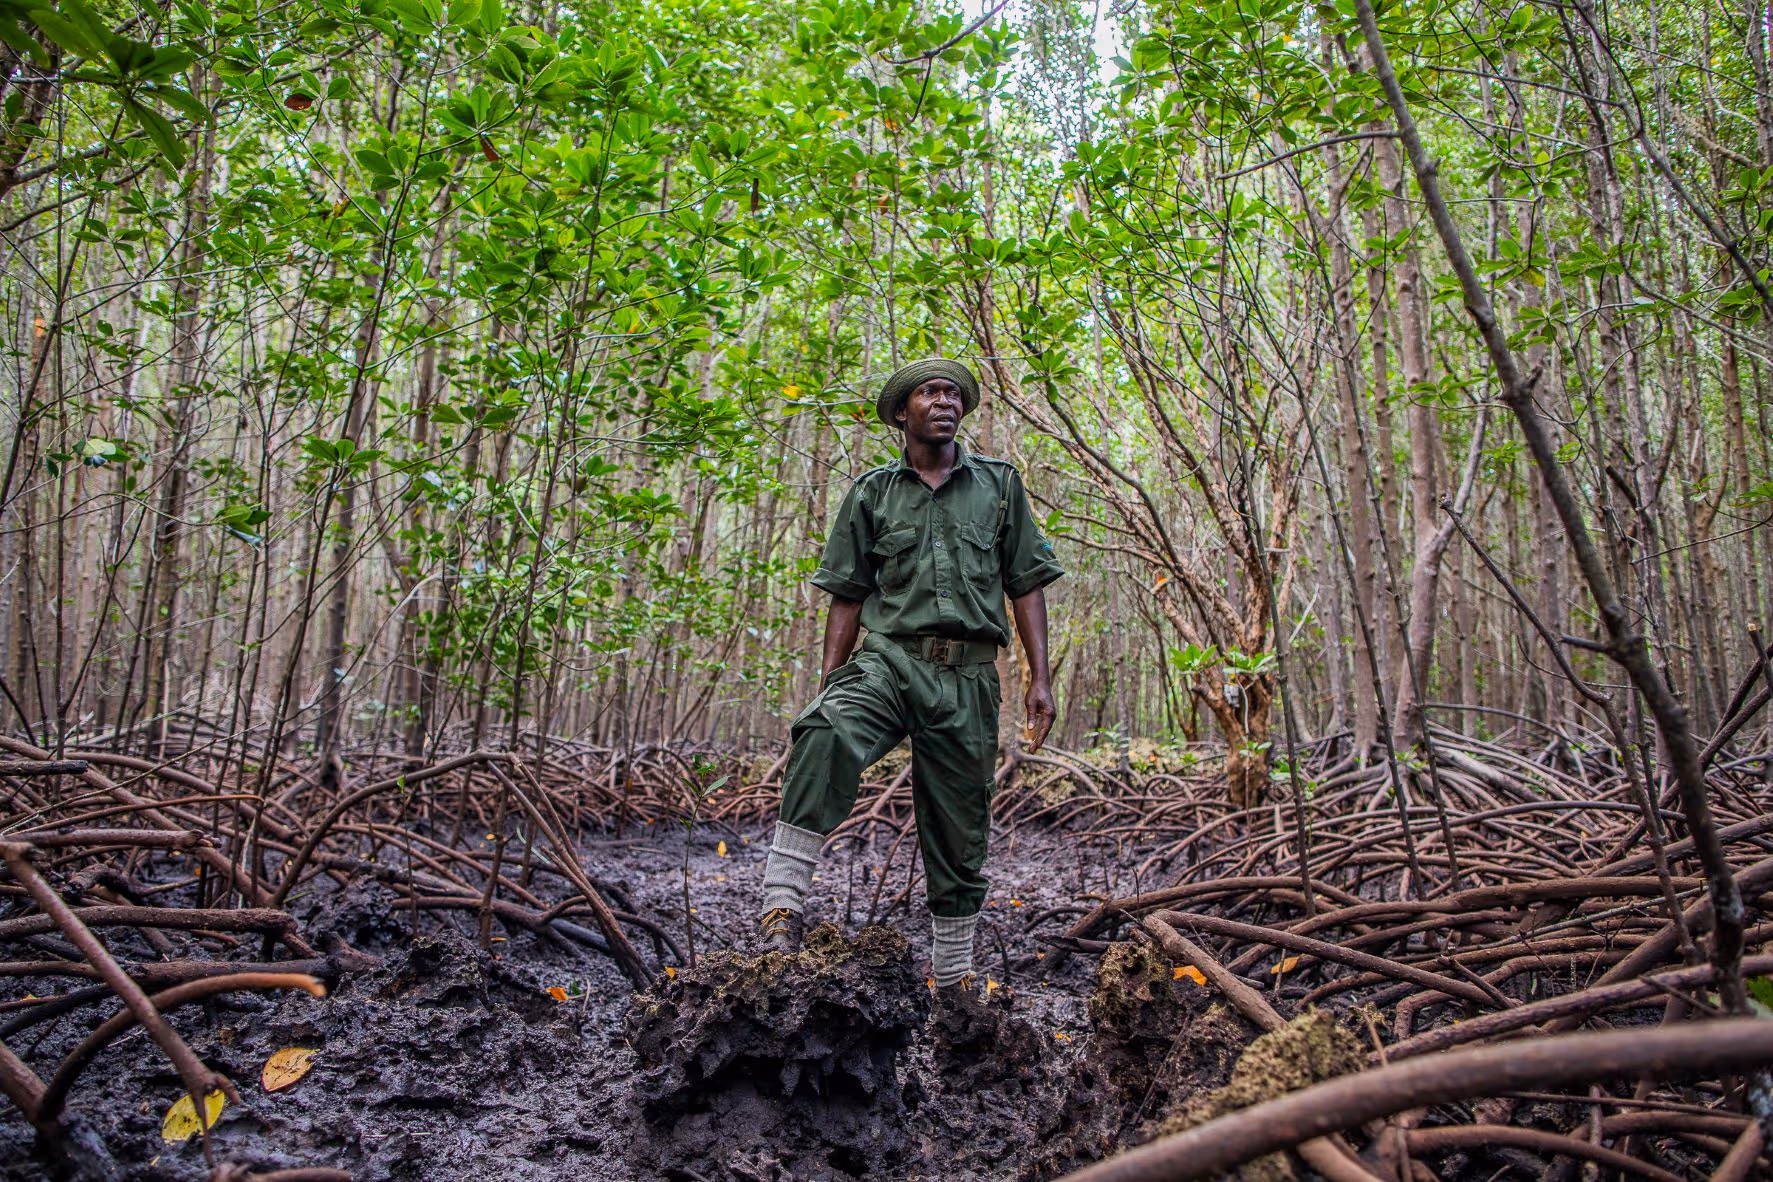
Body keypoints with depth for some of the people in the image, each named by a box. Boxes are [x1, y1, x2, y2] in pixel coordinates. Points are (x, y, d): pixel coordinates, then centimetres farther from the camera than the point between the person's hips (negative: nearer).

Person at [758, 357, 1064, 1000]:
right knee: (825, 734, -34)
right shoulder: (872, 492, 13)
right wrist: (831, 679, 0)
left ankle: (954, 981, 21)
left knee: (959, 833, 5)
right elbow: (847, 596, 11)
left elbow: (1027, 585, 12)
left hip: (968, 678, 1)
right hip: (888, 658, -1)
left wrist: (1040, 677, 3)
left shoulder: (999, 484, 15)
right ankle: (781, 912, -32)